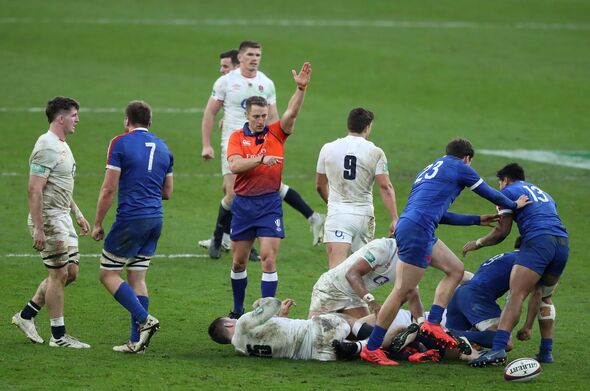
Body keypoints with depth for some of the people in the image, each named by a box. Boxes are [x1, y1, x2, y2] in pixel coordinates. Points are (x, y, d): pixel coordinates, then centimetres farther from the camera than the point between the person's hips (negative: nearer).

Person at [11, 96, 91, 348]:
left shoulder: (62, 145, 15)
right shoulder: (47, 147, -17)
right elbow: (35, 190, -22)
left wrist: (77, 214, 24)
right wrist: (38, 229, -25)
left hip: (63, 217, 10)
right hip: (48, 219, -10)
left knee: (71, 271, 11)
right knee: (58, 274, -5)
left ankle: (26, 315, 19)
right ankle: (58, 335, 3)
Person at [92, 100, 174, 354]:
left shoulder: (120, 143, -8)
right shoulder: (162, 148, 12)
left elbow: (108, 188, -11)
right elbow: (167, 192, 17)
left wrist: (97, 224, -3)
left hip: (130, 220, -7)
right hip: (155, 219, 7)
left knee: (108, 274, 4)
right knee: (137, 278, 11)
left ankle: (144, 319, -11)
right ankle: (137, 341, 7)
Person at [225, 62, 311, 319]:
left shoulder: (276, 133, 2)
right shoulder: (237, 138, 1)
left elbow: (291, 113, -14)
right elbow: (234, 166, -14)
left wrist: (301, 88, -28)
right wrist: (261, 159, -26)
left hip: (269, 203, -1)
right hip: (243, 203, 1)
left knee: (268, 258, -10)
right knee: (239, 260, 11)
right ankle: (238, 310, 26)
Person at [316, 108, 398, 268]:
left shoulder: (328, 149, 4)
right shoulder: (375, 152, -1)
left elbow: (320, 185, 15)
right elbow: (386, 186, -9)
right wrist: (394, 219, -9)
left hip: (337, 214, -1)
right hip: (364, 216, 1)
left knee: (336, 266, -12)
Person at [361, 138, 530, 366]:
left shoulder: (430, 169, 30)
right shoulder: (459, 167, 6)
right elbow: (491, 195, 14)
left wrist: (477, 220, 38)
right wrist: (514, 205, 33)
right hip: (417, 230, -10)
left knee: (455, 269, 18)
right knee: (402, 291, -9)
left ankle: (432, 323, 9)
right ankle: (371, 349, -9)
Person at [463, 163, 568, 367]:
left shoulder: (509, 191, 14)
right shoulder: (543, 194, 36)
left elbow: (502, 231, 7)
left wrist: (478, 243, 24)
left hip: (538, 241, -7)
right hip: (563, 243, 7)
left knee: (516, 295, -16)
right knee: (544, 297, 22)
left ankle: (498, 348, -30)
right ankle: (546, 351, 17)